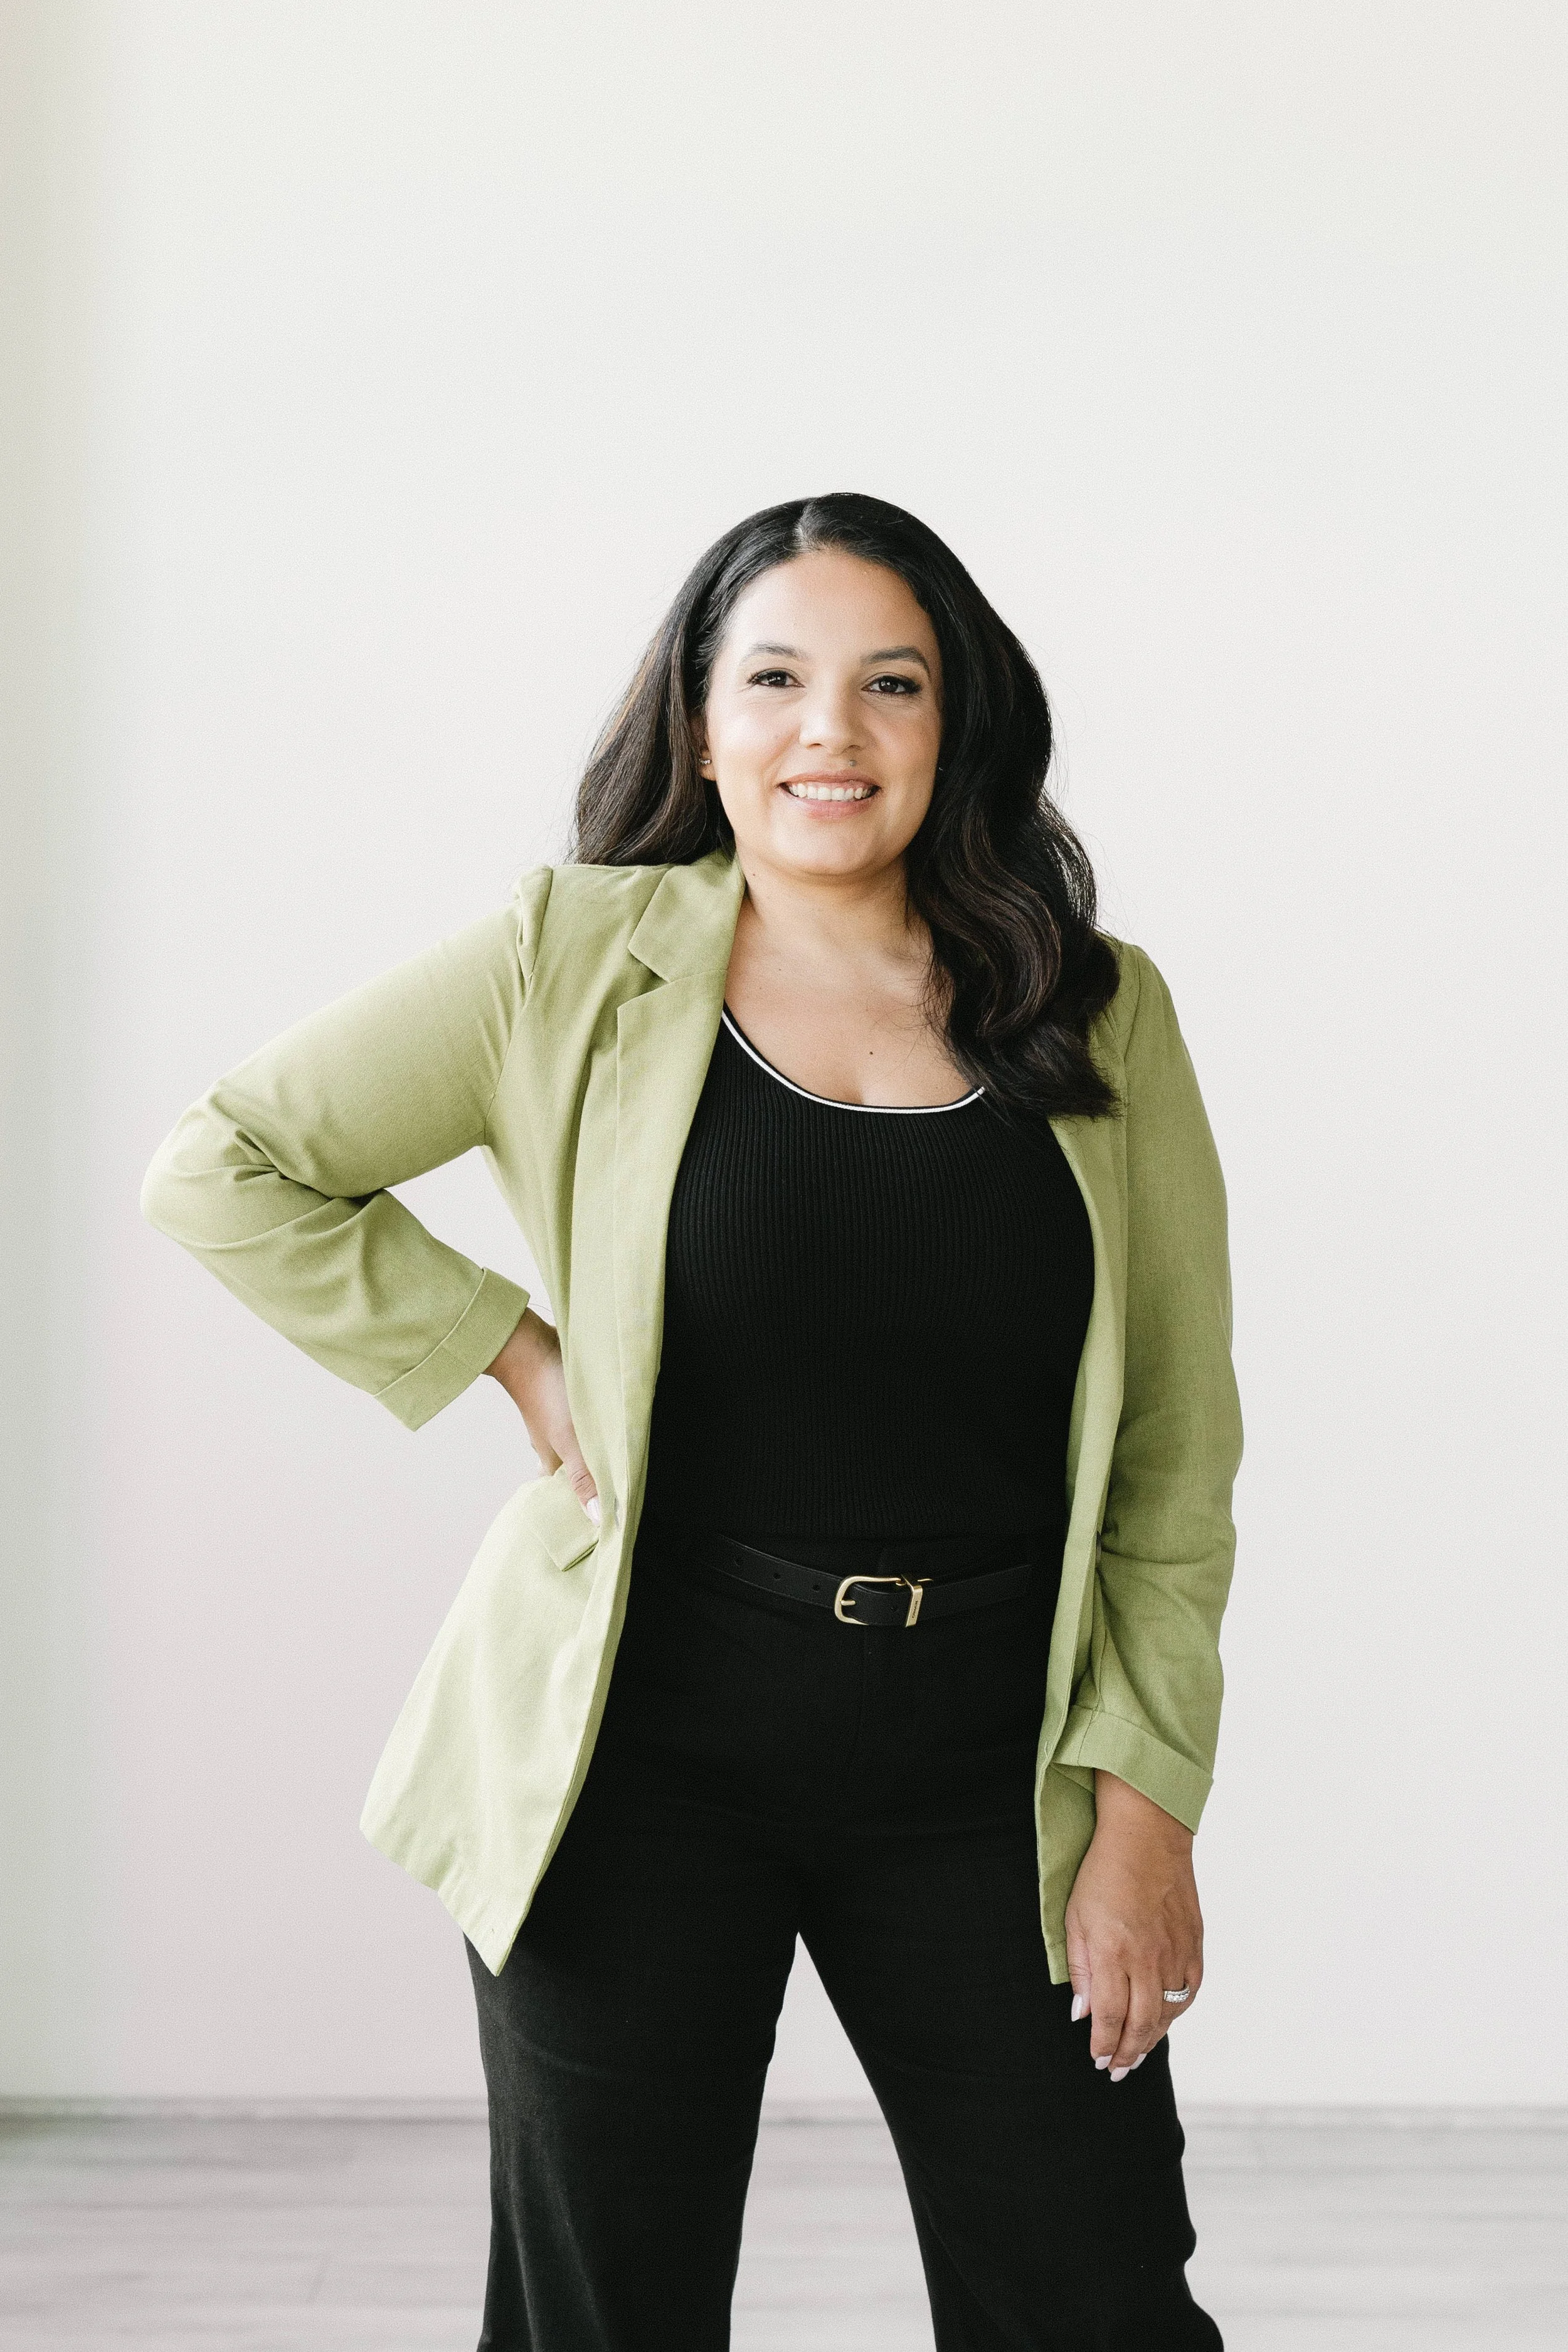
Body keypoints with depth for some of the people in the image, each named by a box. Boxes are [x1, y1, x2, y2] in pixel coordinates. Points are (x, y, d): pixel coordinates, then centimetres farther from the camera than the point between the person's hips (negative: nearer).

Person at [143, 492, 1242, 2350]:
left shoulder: (1100, 1017, 3)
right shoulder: (575, 962, -2)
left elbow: (1176, 1455, 4)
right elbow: (220, 1167, 1)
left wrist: (1148, 1796, -2)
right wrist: (513, 1357, -5)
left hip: (985, 1768, 2)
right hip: (646, 1748, -1)